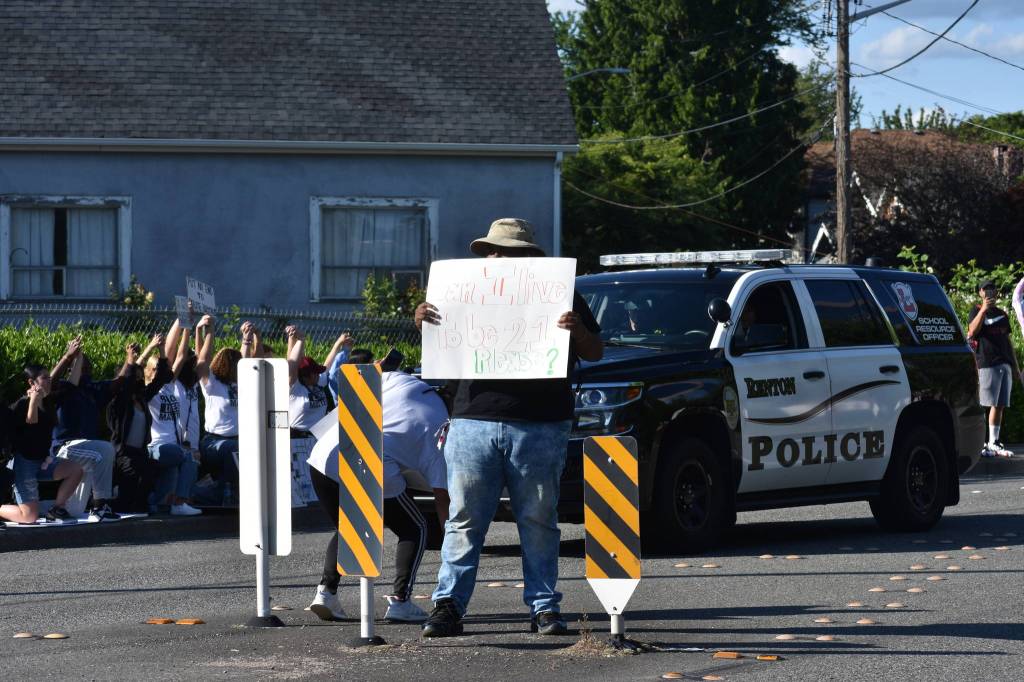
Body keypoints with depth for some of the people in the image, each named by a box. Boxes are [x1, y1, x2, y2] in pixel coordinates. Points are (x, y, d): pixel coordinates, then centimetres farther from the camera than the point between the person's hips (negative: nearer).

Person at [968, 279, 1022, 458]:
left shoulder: (1002, 314, 22)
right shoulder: (977, 311, 4)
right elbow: (972, 332, -15)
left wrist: (1015, 367, 21)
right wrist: (983, 310, -21)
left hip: (1005, 365, 6)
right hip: (987, 364, -6)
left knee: (999, 405, 5)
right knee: (982, 405, -11)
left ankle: (994, 443, 10)